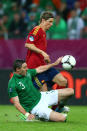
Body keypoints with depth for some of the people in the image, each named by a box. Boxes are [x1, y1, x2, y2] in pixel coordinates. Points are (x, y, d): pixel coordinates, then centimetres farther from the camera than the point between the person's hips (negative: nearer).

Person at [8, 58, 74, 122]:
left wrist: (55, 63, 24)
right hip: (35, 107, -8)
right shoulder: (12, 84, -22)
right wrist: (27, 114, -30)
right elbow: (16, 103, -21)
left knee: (70, 91, 5)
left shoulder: (27, 73, 0)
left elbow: (40, 69, 18)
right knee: (62, 118, -23)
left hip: (41, 96, 8)